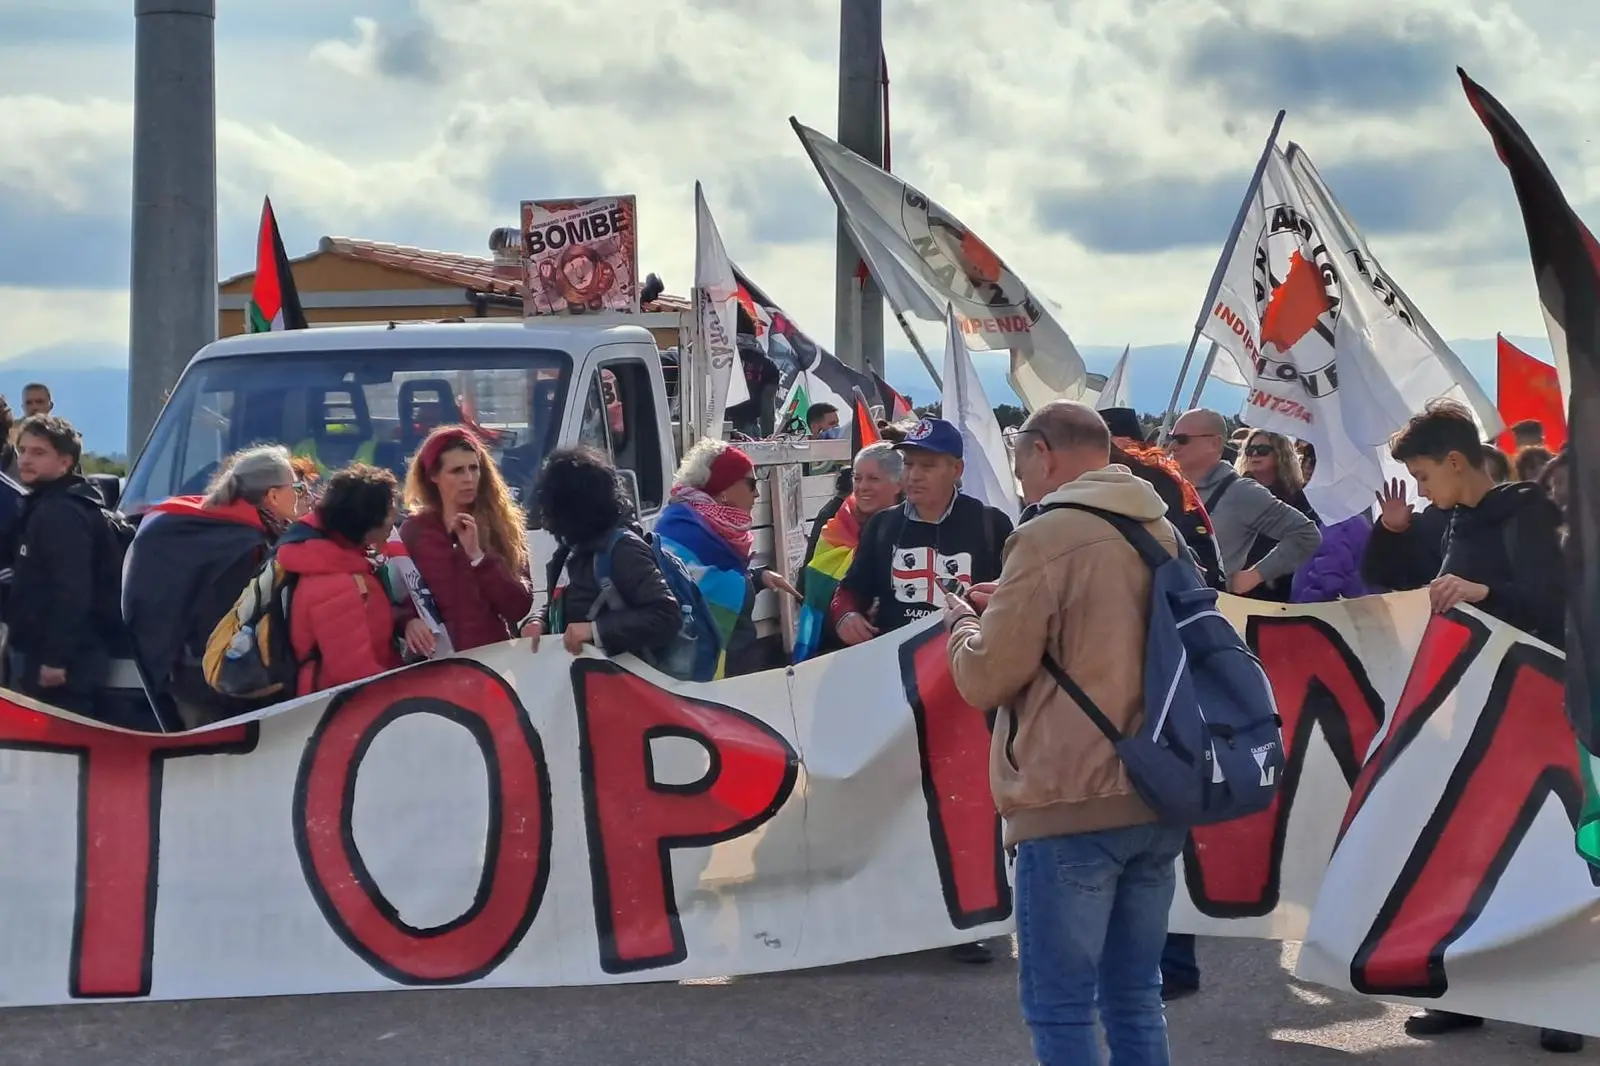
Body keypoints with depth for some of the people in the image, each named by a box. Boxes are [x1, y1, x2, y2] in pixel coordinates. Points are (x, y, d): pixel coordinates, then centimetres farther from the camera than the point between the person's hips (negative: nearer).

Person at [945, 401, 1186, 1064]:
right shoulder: (1163, 533, 11)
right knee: (1135, 996, 14)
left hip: (1071, 804, -7)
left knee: (1060, 1008, -1)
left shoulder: (1047, 537, -12)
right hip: (1157, 799, 8)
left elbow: (986, 679, -10)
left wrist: (964, 621, 11)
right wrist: (1008, 609, 21)